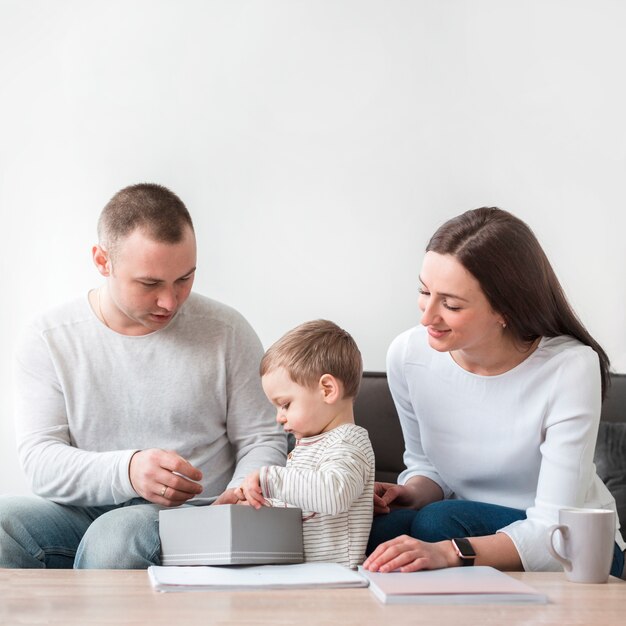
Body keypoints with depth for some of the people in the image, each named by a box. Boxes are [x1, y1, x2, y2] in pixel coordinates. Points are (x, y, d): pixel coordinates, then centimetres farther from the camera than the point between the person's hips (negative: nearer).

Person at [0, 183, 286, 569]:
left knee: (113, 538, -36)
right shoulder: (49, 340, 3)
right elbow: (40, 459, -6)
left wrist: (240, 497, -15)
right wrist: (127, 471, -25)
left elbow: (264, 440, 9)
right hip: (83, 513, 2)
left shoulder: (227, 331, 3)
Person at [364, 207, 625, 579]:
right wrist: (412, 493, -14)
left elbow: (554, 531, -26)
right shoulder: (408, 354, -9)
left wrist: (447, 552, -42)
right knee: (385, 529, -28)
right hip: (465, 527, 4)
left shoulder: (570, 368, -23)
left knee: (438, 521, -29)